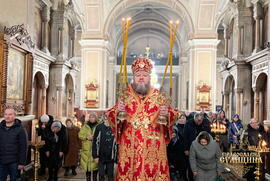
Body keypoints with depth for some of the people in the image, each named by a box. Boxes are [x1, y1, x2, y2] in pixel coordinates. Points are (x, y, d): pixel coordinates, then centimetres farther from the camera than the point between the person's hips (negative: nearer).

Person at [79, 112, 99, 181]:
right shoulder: (85, 126, 9)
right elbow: (80, 135, 5)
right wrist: (86, 137, -10)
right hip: (87, 149, 2)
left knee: (95, 164, 2)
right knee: (87, 165, 3)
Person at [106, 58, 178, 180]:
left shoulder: (158, 95, 6)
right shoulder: (125, 94, 7)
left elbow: (173, 116, 4)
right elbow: (110, 115, 3)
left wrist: (167, 114, -18)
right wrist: (117, 111, -18)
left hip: (153, 146, 0)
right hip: (129, 146, 0)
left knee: (154, 170, -1)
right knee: (127, 171, 1)